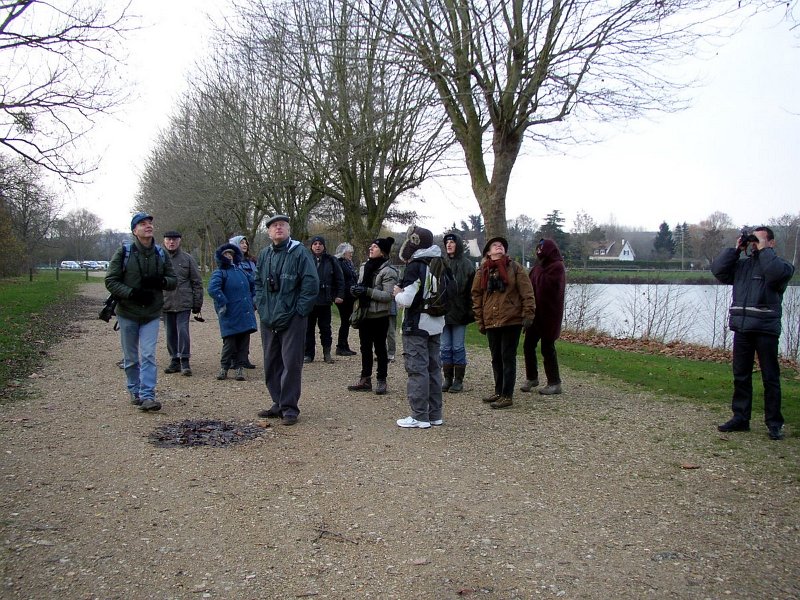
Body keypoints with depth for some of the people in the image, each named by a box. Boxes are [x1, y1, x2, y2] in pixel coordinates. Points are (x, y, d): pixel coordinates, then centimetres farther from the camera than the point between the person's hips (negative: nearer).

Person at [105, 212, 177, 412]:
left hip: (152, 314, 1)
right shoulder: (123, 253, -5)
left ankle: (147, 396, -7)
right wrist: (132, 293, -19)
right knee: (131, 358, 10)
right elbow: (110, 281, -6)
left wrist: (160, 282, -13)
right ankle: (135, 391, 26)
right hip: (127, 313, -1)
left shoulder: (161, 254, 4)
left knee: (148, 355, -8)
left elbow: (173, 280, 9)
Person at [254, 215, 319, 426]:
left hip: (292, 319, -6)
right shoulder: (264, 255, 11)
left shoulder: (299, 252, -7)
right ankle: (278, 404, 24)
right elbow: (258, 282, 21)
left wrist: (299, 310, -12)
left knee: (291, 363, -5)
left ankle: (289, 407, 3)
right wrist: (261, 306, 9)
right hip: (268, 319, 6)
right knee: (271, 363, 12)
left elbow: (311, 283, -12)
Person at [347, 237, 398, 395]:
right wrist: (356, 290, -1)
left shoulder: (388, 271, -11)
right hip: (364, 314, 7)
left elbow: (388, 295, -18)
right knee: (365, 348, 12)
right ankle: (365, 380, 21)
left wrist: (367, 291, -23)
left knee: (380, 348, 3)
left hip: (379, 316, -7)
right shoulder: (364, 267, 12)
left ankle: (381, 381, 12)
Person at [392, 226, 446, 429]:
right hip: (436, 325, 8)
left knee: (417, 370, -3)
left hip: (417, 326, -8)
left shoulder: (414, 267, -16)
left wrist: (398, 293, 0)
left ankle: (420, 416, 0)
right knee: (434, 368, 13)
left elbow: (406, 300, -22)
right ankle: (435, 414, 20)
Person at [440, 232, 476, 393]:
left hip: (459, 312, -3)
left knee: (458, 348, 4)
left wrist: (470, 311, -10)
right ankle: (448, 379, 18)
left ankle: (458, 380, 13)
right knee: (445, 348, 9)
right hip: (443, 312, 3)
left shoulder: (467, 265, -2)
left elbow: (471, 290, -4)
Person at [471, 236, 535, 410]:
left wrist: (528, 314, -13)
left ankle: (507, 396, 3)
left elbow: (527, 292, -6)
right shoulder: (482, 271, 9)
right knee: (496, 358, 13)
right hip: (491, 322, 4)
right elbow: (476, 296, 10)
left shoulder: (515, 267, -1)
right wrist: (479, 320, 6)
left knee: (508, 358, -2)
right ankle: (499, 392, 26)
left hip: (512, 320, -4)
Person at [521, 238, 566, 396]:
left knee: (547, 348, -1)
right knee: (528, 345, 10)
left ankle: (554, 383, 10)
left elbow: (545, 285, -24)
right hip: (536, 313, 8)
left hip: (549, 314, -8)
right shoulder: (539, 266, 13)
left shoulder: (557, 267, -11)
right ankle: (531, 378, 25)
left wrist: (539, 272, -12)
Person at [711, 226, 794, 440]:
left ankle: (774, 423, 9)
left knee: (770, 378, 2)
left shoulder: (781, 264, 1)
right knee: (741, 376, 10)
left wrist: (763, 250, -11)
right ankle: (740, 418, 18)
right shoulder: (741, 265, 15)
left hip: (765, 329, -5)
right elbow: (718, 269, 5)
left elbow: (776, 272, -21)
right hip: (741, 328, 5)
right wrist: (736, 249, 3)